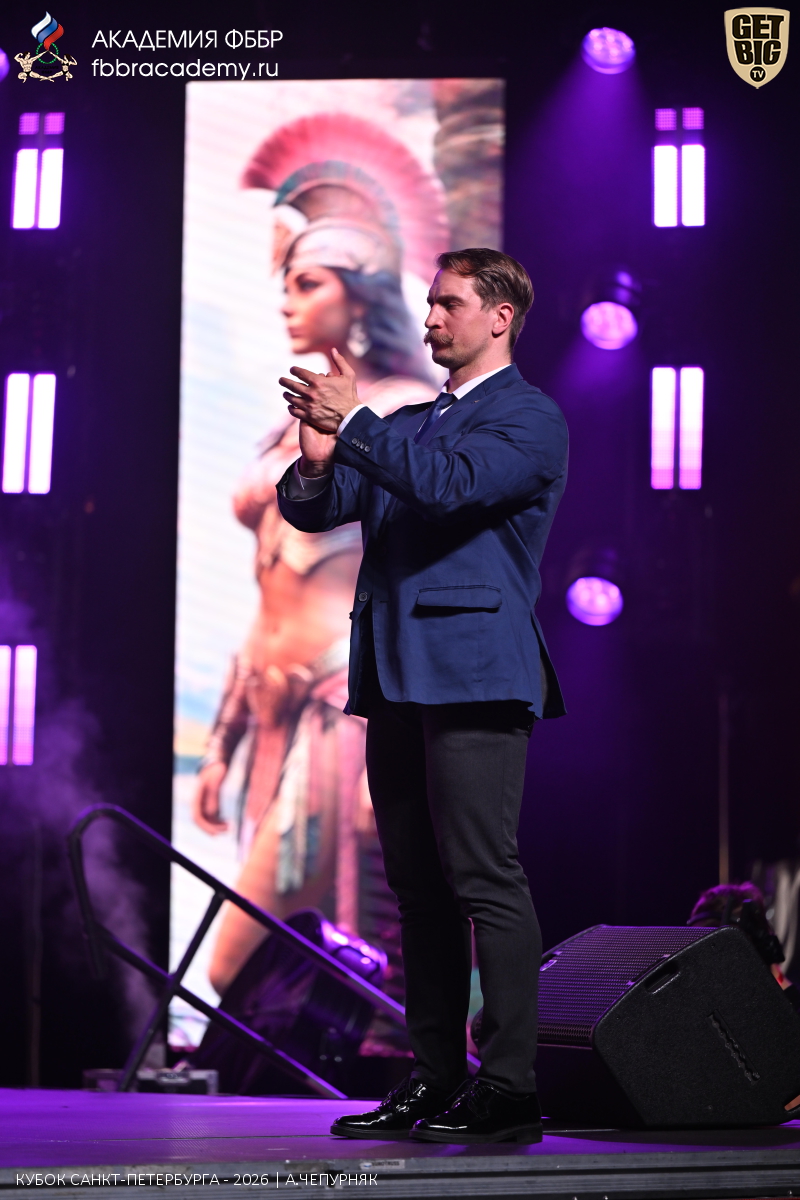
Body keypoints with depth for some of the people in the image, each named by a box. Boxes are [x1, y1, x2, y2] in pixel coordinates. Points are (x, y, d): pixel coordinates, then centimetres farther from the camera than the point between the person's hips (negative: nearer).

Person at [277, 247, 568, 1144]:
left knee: (486, 881, -10)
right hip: (399, 678, 8)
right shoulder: (405, 426, 23)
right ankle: (432, 1083, 14)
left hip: (475, 676, -8)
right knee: (418, 886, 8)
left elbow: (451, 484, -18)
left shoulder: (529, 417, 0)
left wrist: (354, 421, -15)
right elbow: (311, 510, 17)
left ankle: (507, 1093, -7)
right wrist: (317, 461, -5)